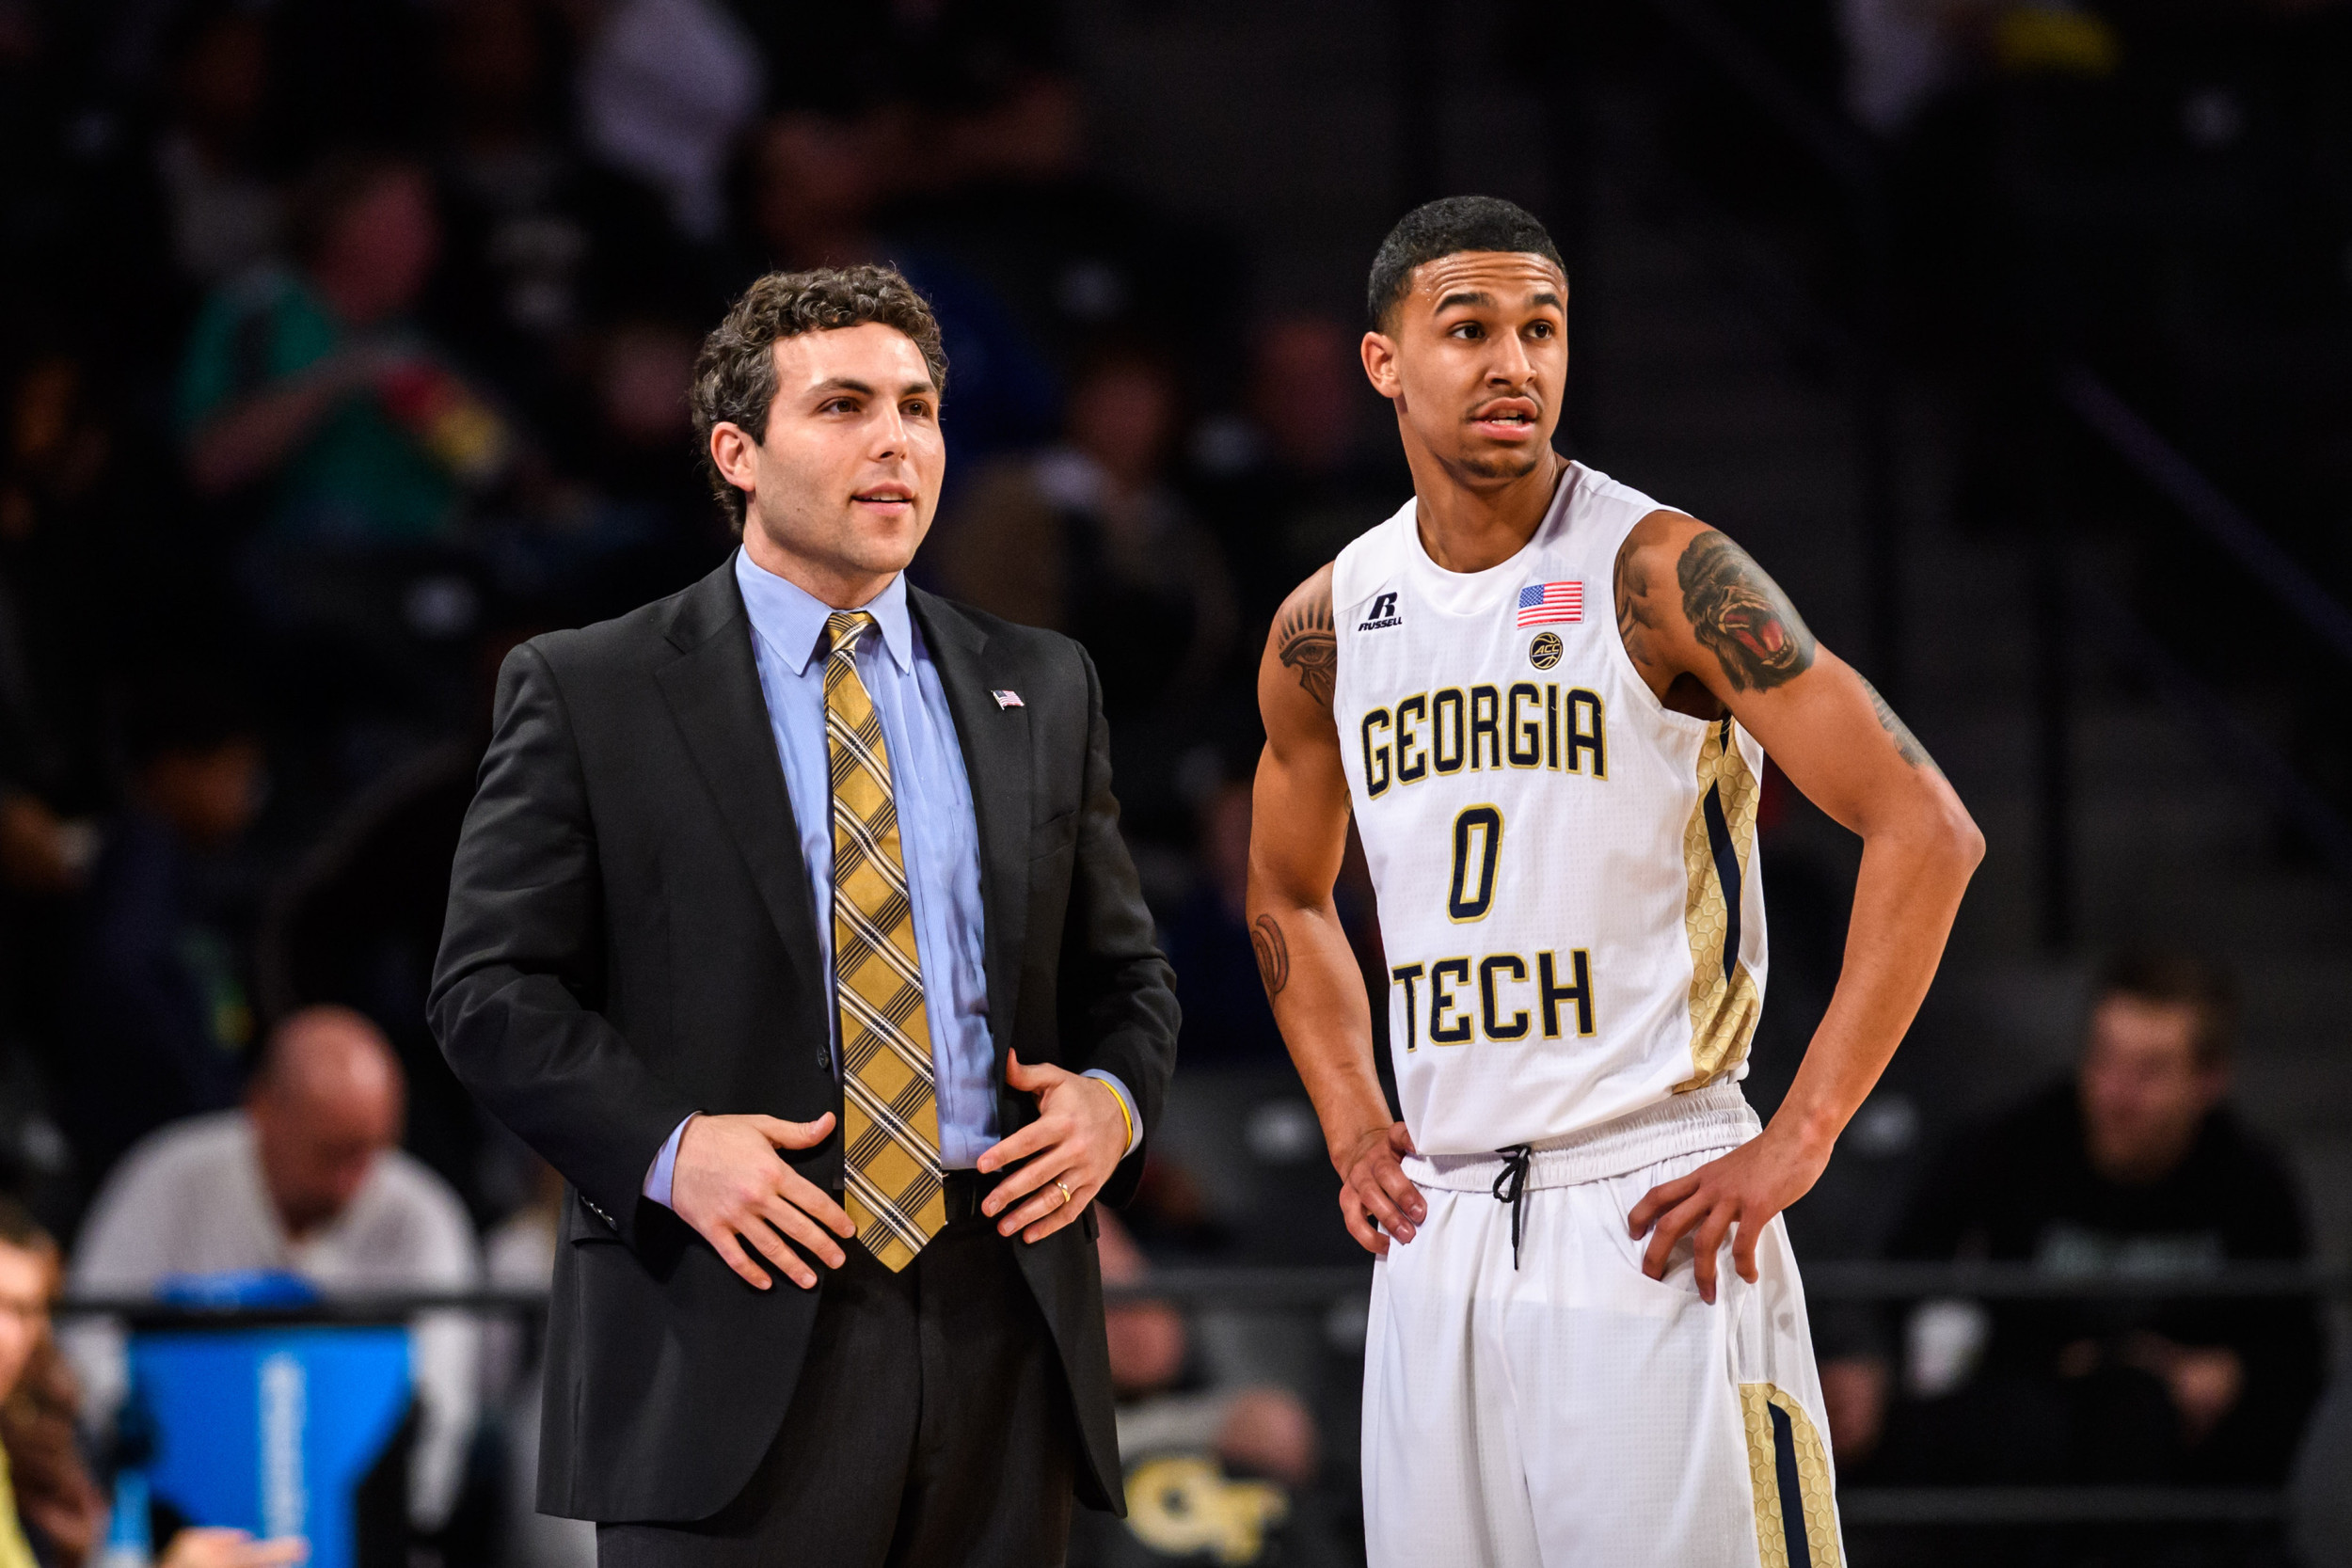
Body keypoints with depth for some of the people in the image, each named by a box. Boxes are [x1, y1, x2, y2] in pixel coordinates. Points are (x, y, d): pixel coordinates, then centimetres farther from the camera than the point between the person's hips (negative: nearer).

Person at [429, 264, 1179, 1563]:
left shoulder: (1041, 690, 15)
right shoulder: (584, 693, 3)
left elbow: (1121, 976, 21)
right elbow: (491, 988, -1)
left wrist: (1113, 1099, -1)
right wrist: (666, 1148, -15)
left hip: (1002, 1344, 4)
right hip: (734, 1332, -4)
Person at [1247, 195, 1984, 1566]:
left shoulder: (1661, 575, -8)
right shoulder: (1327, 629, 8)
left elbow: (1927, 832, -12)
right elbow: (1289, 890, 27)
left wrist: (1802, 1136, -15)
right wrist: (1350, 1119, 13)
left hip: (1655, 1219, -5)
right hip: (1439, 1232, 5)